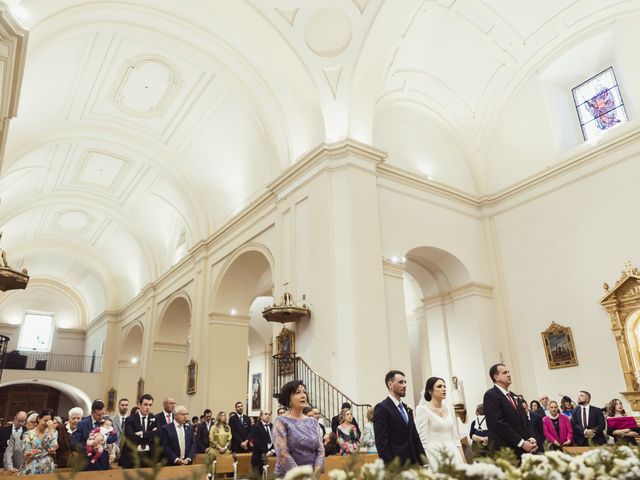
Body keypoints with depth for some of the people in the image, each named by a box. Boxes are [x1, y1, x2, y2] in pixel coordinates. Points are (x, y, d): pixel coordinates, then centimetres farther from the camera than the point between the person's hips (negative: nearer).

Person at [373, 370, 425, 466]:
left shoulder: (407, 409, 16)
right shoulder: (382, 408, -9)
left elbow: (415, 438, 17)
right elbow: (381, 442, -13)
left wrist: (423, 461, 7)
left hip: (413, 462, 7)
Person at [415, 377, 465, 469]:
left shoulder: (450, 408, 9)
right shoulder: (423, 409, -7)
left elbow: (456, 437, 13)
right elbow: (423, 440, -9)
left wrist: (464, 460, 8)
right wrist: (426, 465, -13)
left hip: (453, 452, 5)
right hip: (434, 454, -5)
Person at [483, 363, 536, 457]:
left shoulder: (513, 396, 19)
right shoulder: (490, 395, -8)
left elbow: (524, 419, 17)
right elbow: (498, 423, -16)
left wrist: (531, 439, -1)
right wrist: (521, 443, -15)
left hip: (524, 450, 7)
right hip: (505, 451, -7)